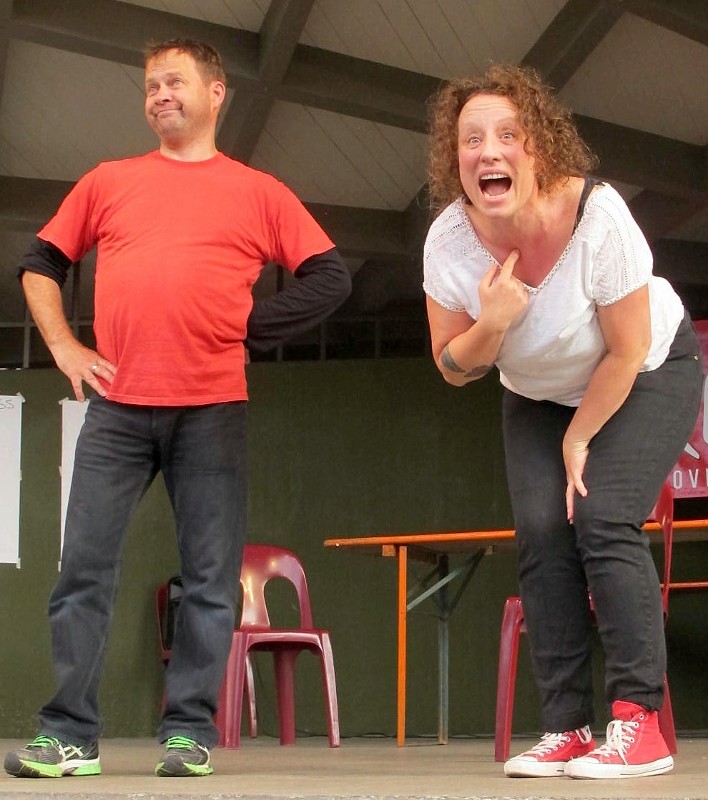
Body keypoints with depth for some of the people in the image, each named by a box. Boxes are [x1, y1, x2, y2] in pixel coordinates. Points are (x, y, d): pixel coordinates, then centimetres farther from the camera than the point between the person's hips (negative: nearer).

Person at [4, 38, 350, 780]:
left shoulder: (257, 192, 10)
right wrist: (63, 345, 6)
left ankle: (189, 732, 5)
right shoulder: (108, 182, 15)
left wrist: (251, 325, 1)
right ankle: (68, 733, 1)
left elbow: (329, 277, 9)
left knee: (209, 577, -1)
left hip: (212, 410, -1)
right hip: (118, 406, 1)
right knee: (84, 566, -3)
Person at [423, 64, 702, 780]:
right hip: (540, 394, 4)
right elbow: (453, 369, -11)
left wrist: (579, 439, -13)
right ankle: (566, 729, -5)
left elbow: (627, 352, -22)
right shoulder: (448, 242, -22)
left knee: (603, 518, -21)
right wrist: (491, 324, -31)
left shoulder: (598, 217, -33)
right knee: (542, 532, -10)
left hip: (647, 373, -4)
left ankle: (638, 722, -19)